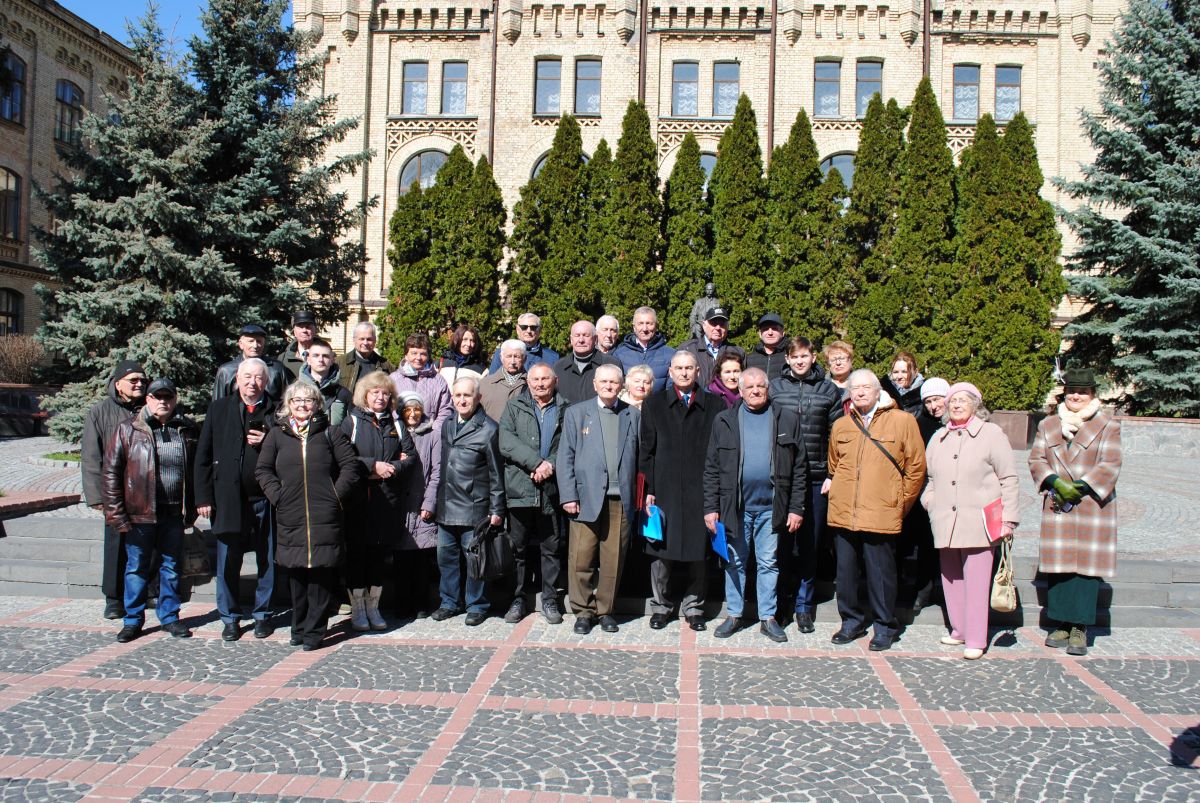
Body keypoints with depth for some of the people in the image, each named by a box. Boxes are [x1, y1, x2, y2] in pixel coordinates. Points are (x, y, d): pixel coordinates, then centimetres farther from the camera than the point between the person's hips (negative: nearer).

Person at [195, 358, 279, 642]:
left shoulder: (277, 412, 3)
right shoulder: (219, 409, 7)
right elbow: (203, 455, 5)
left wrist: (268, 443, -14)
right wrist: (203, 497, -1)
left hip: (266, 499, -1)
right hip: (228, 499, 1)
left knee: (267, 562, 8)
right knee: (228, 563, 8)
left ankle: (262, 614, 23)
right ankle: (230, 617, 22)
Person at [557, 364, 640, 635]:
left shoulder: (633, 415, 11)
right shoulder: (577, 413, 7)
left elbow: (639, 457, 9)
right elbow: (565, 457, 3)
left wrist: (642, 495, 2)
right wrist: (568, 496, -4)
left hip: (621, 500, 1)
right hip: (587, 498, -1)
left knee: (613, 559, 5)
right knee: (581, 559, 0)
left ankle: (605, 610, 20)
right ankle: (583, 611, 15)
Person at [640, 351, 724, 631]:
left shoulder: (713, 405, 8)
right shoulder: (654, 404, 9)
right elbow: (646, 450, 7)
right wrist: (648, 489, 0)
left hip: (700, 491, 0)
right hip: (664, 489, 0)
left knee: (698, 552, 5)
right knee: (661, 550, 4)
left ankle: (694, 607, 18)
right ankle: (660, 606, 18)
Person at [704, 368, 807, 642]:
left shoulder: (788, 420, 3)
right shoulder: (724, 421, 3)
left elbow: (799, 468, 3)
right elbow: (711, 468, 2)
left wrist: (796, 508, -2)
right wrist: (711, 507, -3)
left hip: (771, 507, 0)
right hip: (735, 506, 0)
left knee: (769, 563, 9)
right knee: (735, 563, 10)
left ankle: (768, 618, 20)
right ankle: (734, 615, 21)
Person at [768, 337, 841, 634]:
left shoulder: (829, 390, 6)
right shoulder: (774, 387, 6)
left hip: (816, 478, 0)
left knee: (811, 543, 6)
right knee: (781, 540, 5)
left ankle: (804, 606, 17)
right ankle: (779, 601, 18)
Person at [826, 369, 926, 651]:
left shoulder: (902, 421, 0)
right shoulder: (841, 425, 12)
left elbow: (916, 467, 3)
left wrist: (901, 503, 4)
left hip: (881, 516, -4)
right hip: (843, 513, 4)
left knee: (880, 573, 2)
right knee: (846, 572, 11)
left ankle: (885, 627, 18)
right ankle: (851, 621, 26)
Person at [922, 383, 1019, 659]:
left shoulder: (991, 434, 0)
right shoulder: (938, 438, 15)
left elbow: (1008, 479, -1)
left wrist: (1008, 519, -5)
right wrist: (931, 503, 5)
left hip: (978, 522, -5)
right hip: (945, 522, 5)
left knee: (976, 581, -5)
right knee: (951, 578, 10)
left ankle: (975, 639, 1)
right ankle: (959, 629, 22)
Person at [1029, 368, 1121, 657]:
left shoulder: (1107, 425, 2)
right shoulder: (1048, 425, 12)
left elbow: (1110, 465, -5)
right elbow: (1036, 459, 7)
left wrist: (1079, 487, -14)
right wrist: (1056, 482, -10)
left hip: (1093, 506, -3)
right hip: (1057, 507, 3)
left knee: (1086, 565, -4)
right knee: (1058, 565, 3)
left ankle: (1080, 628, 2)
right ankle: (1061, 625, 11)